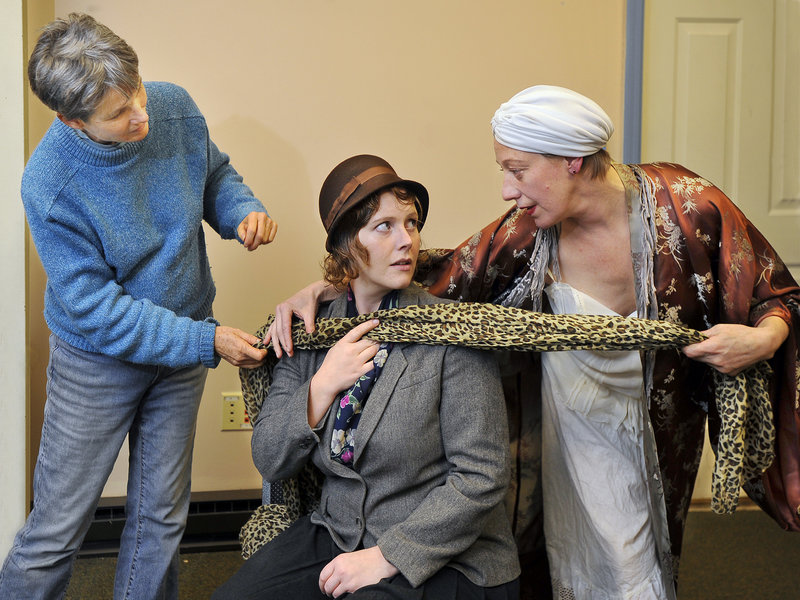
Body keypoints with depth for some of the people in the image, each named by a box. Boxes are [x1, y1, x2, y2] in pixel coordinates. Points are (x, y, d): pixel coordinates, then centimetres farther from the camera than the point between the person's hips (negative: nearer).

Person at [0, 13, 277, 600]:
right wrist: (205, 340, -25)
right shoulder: (49, 185, -27)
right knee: (58, 525, 6)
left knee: (162, 518, 17)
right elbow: (96, 309, -22)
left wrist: (244, 211, -15)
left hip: (182, 351, 4)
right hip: (98, 360, -4)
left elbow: (215, 175, 7)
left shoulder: (174, 108, -14)